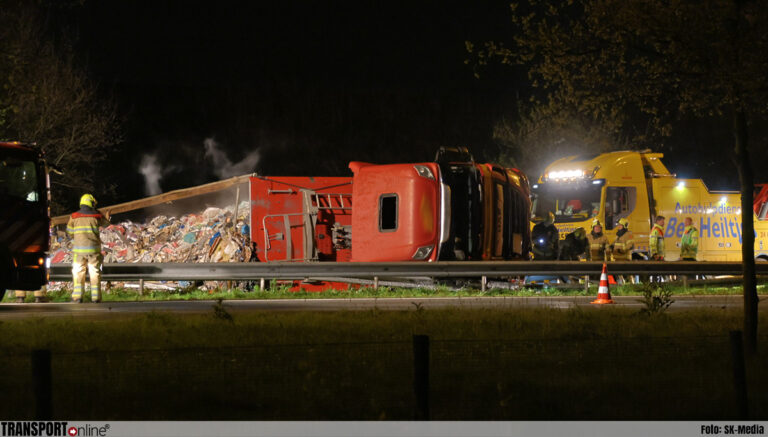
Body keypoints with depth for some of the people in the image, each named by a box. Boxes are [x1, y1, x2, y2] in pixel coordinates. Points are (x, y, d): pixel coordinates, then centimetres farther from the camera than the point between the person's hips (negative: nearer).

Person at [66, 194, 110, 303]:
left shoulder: (74, 217, -1)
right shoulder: (97, 216, 0)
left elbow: (70, 231, 11)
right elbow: (106, 224, 19)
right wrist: (107, 218, 39)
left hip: (79, 249, 0)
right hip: (94, 249, 0)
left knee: (78, 272, 6)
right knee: (95, 272, 7)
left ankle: (77, 296, 1)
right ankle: (96, 296, 6)